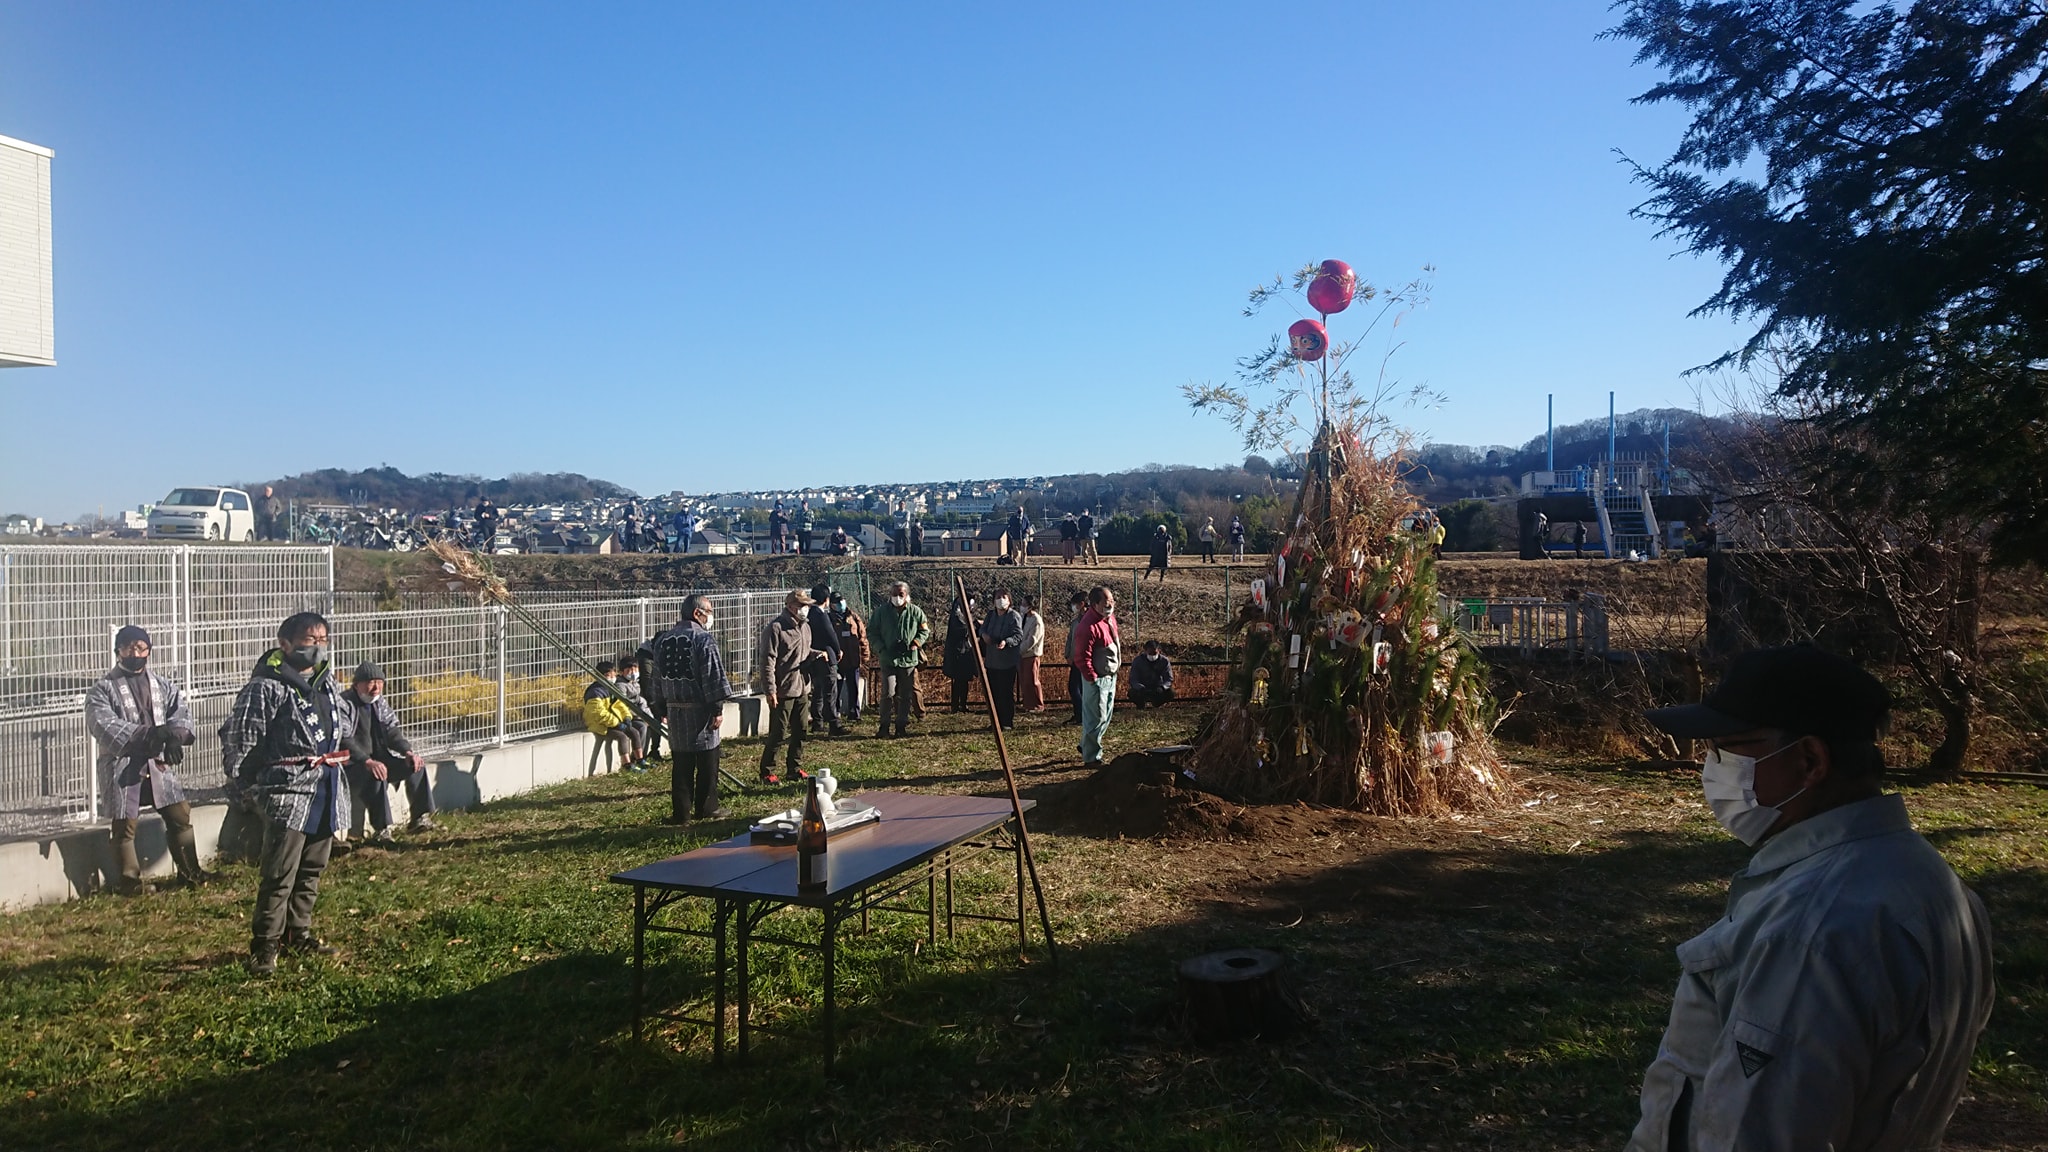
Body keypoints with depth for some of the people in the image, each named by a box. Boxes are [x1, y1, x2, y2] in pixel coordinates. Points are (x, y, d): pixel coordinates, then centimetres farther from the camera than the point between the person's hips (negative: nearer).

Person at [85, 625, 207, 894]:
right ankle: (128, 880, 16)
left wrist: (174, 735, -23)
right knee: (125, 826, 2)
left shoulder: (162, 686, 13)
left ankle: (190, 871, 21)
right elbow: (103, 725, -17)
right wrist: (147, 734, -29)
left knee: (180, 816, 8)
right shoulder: (102, 689, -2)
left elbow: (181, 711, 0)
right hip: (122, 767, -4)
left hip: (159, 764, 4)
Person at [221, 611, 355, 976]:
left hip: (326, 790, 8)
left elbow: (348, 725, 28)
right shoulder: (267, 687, -12)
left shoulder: (328, 684, 11)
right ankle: (264, 946, 2)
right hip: (287, 792, -7)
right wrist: (239, 786, -8)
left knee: (311, 870, 16)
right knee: (279, 875, -8)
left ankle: (297, 933, 29)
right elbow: (237, 739, -11)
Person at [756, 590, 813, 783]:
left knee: (799, 731, 13)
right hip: (783, 691, -8)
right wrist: (770, 690, -19)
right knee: (778, 734, -2)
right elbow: (767, 661, -16)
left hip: (802, 689, 8)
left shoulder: (805, 626, 12)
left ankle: (795, 769, 25)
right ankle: (767, 772, 9)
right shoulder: (775, 628, -14)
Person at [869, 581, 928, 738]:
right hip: (888, 659, -2)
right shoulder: (881, 611, 1)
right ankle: (884, 726, 1)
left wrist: (916, 643, -5)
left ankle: (901, 726, 19)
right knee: (888, 693, -10)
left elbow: (925, 630, 13)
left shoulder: (915, 611, 4)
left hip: (909, 659, 2)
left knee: (905, 696, 8)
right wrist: (880, 648, -6)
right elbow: (872, 632, 8)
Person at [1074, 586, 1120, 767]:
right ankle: (1091, 758, 9)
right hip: (1097, 679, -10)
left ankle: (1087, 748, 35)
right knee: (1096, 718, -2)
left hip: (1110, 677, 10)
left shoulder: (1110, 617, 3)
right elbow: (1081, 657, -26)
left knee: (1105, 717, 20)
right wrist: (1092, 678, -21)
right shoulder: (1089, 625, -27)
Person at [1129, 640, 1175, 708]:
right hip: (1142, 689, -1)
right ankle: (1141, 705, 4)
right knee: (1132, 693, -34)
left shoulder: (1164, 661, -9)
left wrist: (1162, 687, -35)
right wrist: (1142, 688, -38)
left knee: (1170, 692, -28)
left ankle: (1155, 705, 6)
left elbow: (1169, 679, -11)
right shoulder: (1138, 661, -12)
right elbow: (1133, 680, -16)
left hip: (1157, 690, 2)